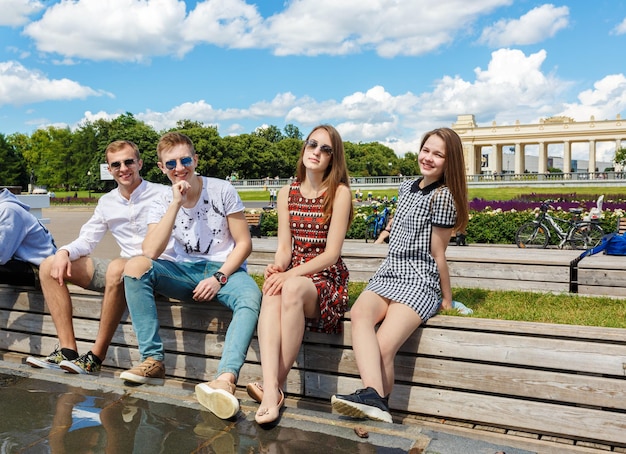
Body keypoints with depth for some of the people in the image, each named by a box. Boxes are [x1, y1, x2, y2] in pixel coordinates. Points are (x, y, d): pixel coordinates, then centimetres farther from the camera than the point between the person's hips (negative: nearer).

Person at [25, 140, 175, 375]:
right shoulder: (107, 202, 14)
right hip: (124, 269, 7)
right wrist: (64, 252, -8)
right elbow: (86, 240, 14)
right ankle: (68, 351, -11)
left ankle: (96, 357, -26)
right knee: (49, 267, -1)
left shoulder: (163, 194, -3)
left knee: (117, 268, -40)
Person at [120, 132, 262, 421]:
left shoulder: (222, 191, -2)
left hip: (225, 269, -3)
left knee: (250, 297, -37)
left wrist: (219, 277, -16)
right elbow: (150, 252, -14)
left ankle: (225, 378, -52)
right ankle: (153, 361, -23)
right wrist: (176, 203, -17)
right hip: (186, 272, 3)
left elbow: (244, 243, -3)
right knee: (135, 266, -24)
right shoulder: (163, 204, 4)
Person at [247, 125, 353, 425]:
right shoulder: (287, 193, 12)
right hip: (291, 274, 4)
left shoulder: (340, 192, -3)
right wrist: (277, 268, -15)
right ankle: (271, 390, -44)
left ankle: (276, 385, -29)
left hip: (326, 279, -3)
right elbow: (284, 246, 8)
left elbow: (331, 253, -10)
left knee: (292, 288, -37)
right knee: (272, 294, -33)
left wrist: (289, 275, -21)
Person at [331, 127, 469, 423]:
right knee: (359, 313, -30)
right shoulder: (407, 187, 18)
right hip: (387, 274, 5)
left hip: (418, 281, -5)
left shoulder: (442, 196, -5)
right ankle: (373, 396, -46)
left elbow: (437, 254, -1)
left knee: (383, 348, -28)